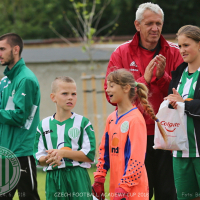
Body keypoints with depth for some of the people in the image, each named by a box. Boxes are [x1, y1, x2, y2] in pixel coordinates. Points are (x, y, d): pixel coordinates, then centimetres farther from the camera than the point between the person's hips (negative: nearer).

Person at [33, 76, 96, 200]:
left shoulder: (83, 122, 2)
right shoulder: (44, 125, 10)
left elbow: (90, 155, -6)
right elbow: (39, 159, 9)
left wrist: (63, 153, -14)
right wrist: (48, 159, -14)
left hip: (78, 177, -2)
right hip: (53, 178, 2)